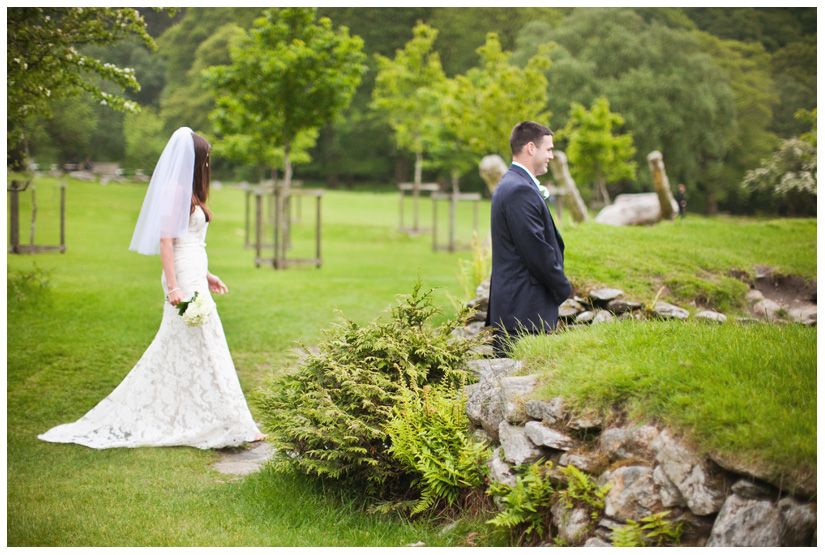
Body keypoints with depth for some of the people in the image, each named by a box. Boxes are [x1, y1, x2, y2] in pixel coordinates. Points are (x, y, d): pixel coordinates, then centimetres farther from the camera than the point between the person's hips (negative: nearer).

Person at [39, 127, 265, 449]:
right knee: (204, 350, -5)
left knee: (175, 350, 13)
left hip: (193, 277, 10)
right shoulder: (177, 190, -13)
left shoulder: (186, 193, 17)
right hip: (185, 281, -10)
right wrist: (173, 286, -24)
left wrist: (206, 276, 25)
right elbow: (166, 240, -19)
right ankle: (232, 425, -2)